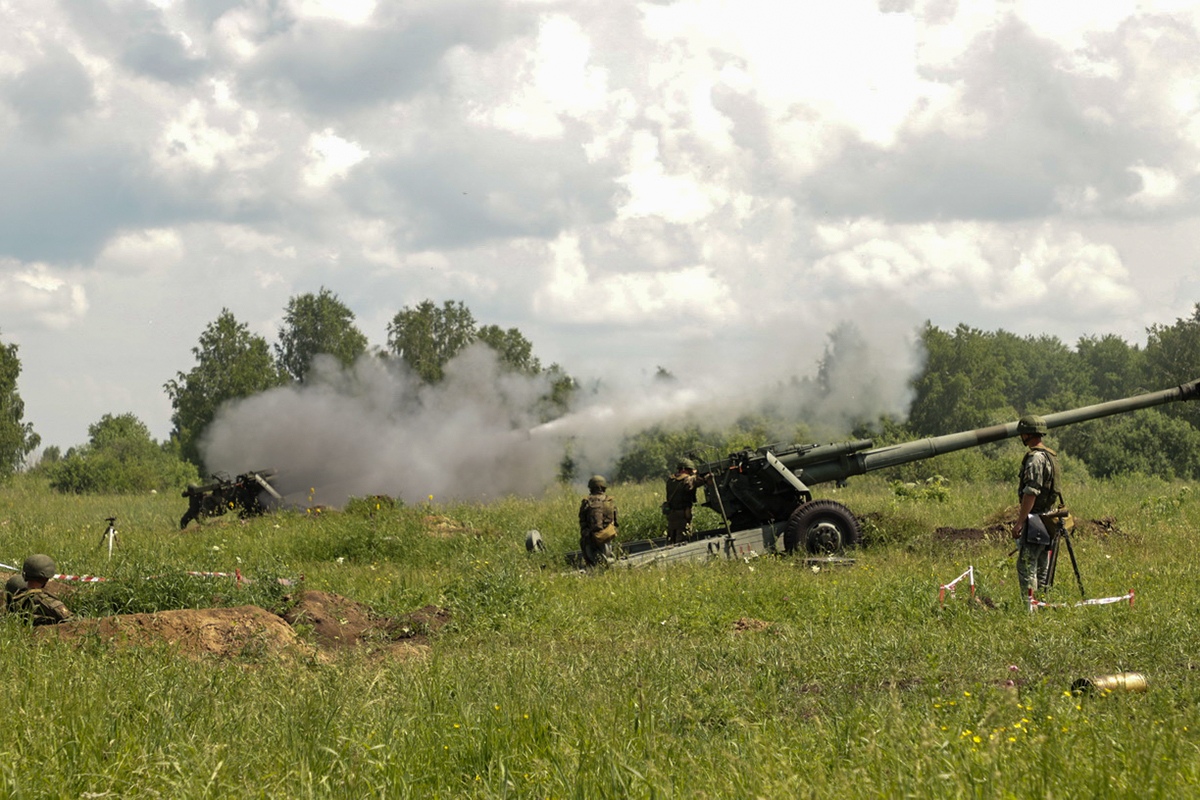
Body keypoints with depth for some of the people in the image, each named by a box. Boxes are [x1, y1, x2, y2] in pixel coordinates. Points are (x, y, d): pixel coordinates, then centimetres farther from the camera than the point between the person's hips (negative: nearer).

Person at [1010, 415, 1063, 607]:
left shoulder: (1036, 458, -16)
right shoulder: (1051, 456, 16)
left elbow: (1031, 492, -21)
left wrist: (1020, 522, -20)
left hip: (1035, 521, -10)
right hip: (1048, 520, 10)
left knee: (1026, 565, -10)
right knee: (1042, 567, 12)